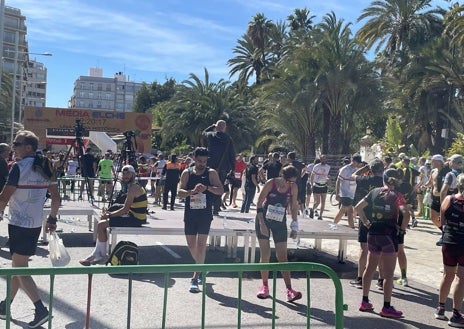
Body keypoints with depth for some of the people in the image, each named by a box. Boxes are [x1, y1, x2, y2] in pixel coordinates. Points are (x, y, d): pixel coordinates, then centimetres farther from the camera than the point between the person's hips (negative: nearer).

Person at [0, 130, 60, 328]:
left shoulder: (19, 167, -15)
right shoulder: (46, 167, 6)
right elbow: (56, 197, 7)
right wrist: (52, 219, 15)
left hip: (19, 223, -8)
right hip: (36, 224, 8)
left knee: (20, 269, -2)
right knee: (18, 265, 19)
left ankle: (41, 309, -9)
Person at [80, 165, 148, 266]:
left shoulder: (133, 188, -17)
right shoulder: (134, 186, 15)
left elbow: (125, 210, -20)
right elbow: (127, 207, 17)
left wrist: (109, 215, -9)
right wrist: (110, 213, 7)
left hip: (135, 220, -11)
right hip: (134, 217, 11)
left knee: (101, 224, -10)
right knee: (103, 220, 17)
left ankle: (102, 255, 5)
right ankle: (96, 254, 16)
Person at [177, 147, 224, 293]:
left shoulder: (211, 173, 0)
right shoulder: (187, 173, 4)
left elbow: (221, 190, -6)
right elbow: (180, 191, -3)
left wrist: (207, 187, -23)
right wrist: (193, 191, -23)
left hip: (205, 214, -3)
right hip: (190, 214, 3)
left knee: (201, 244, -8)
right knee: (191, 244, 11)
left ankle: (195, 278, -4)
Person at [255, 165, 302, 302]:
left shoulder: (293, 187, -7)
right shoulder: (270, 184, -15)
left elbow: (294, 207, 4)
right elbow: (259, 203, -10)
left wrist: (294, 227, 0)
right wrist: (262, 223, -14)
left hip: (280, 223, 2)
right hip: (264, 220, -2)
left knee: (282, 256, -2)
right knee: (265, 254, 0)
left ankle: (289, 290, -5)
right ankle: (265, 286, 14)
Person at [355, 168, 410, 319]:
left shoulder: (375, 192, 5)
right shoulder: (396, 195, -8)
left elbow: (358, 207, 8)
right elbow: (406, 213, -22)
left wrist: (365, 222, 13)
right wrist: (402, 228, -8)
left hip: (373, 233, 5)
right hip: (389, 235, -5)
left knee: (369, 268, 16)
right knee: (388, 273, 2)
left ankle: (365, 302, 23)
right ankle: (386, 308, 5)